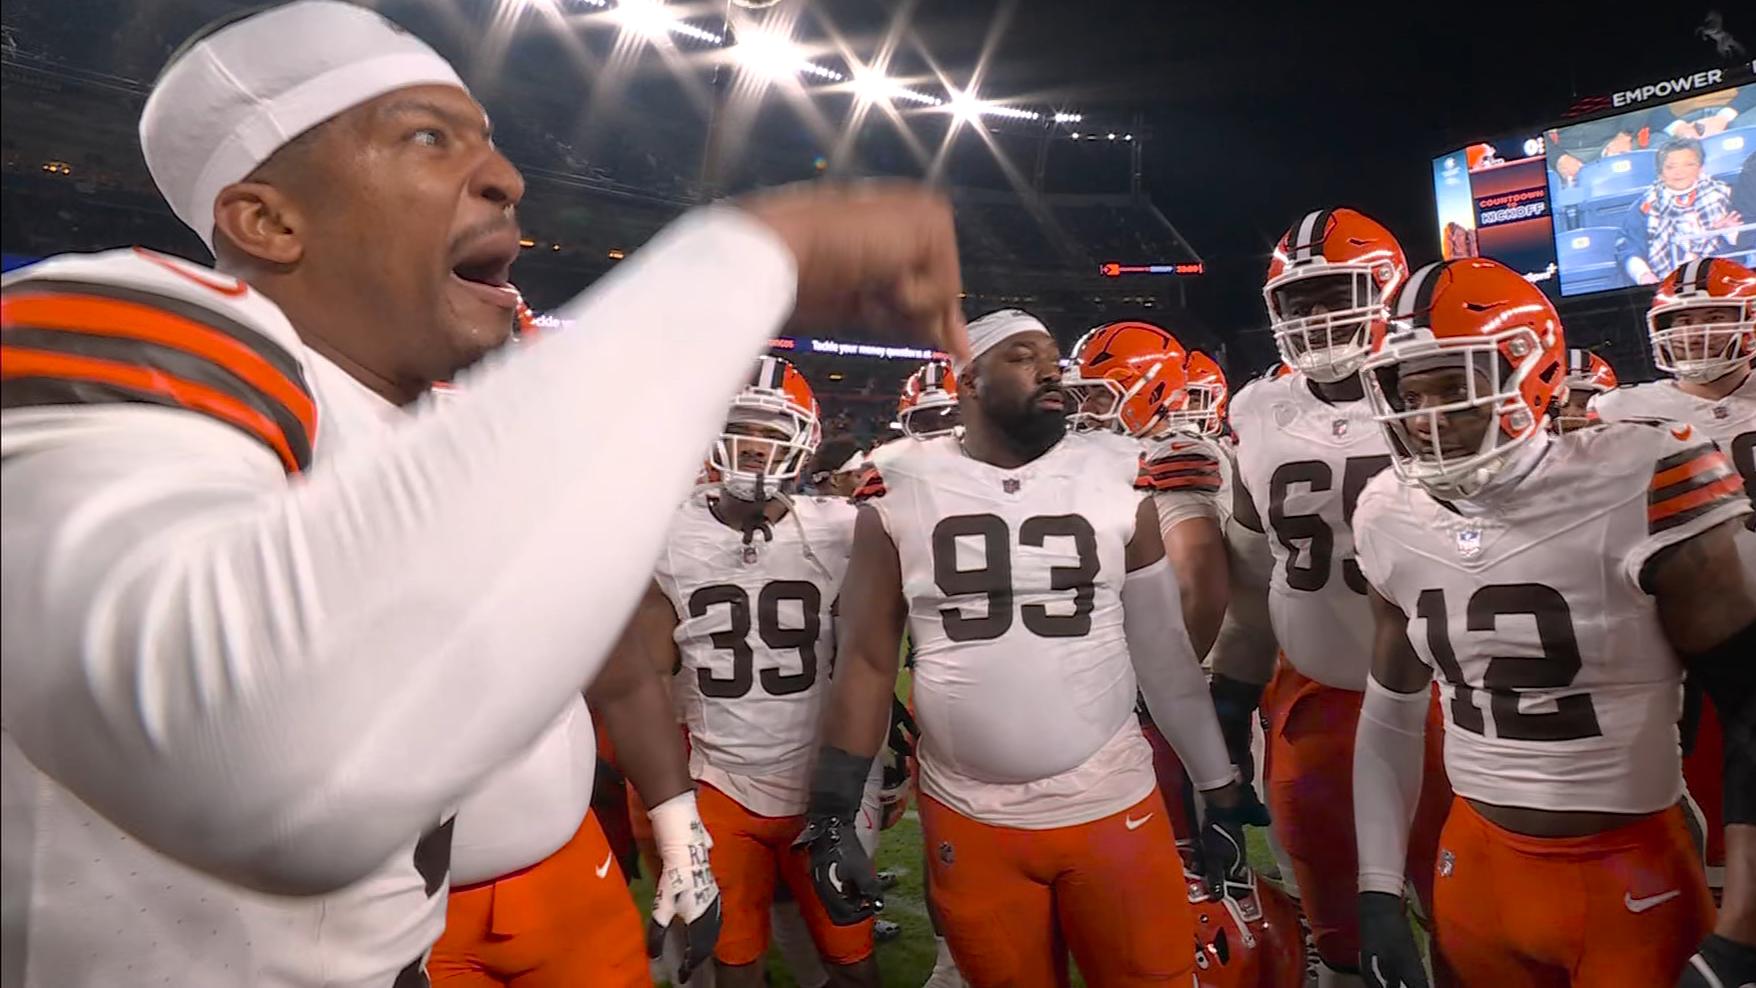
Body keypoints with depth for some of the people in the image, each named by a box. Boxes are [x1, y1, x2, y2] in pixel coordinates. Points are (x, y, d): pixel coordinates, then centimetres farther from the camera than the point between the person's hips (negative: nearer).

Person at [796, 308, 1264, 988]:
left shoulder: (1118, 485, -1)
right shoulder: (901, 496, -4)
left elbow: (1166, 651, 6)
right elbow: (866, 663, -1)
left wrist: (1219, 792, 9)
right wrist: (831, 816, -3)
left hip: (1114, 809, 1)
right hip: (968, 821, 0)